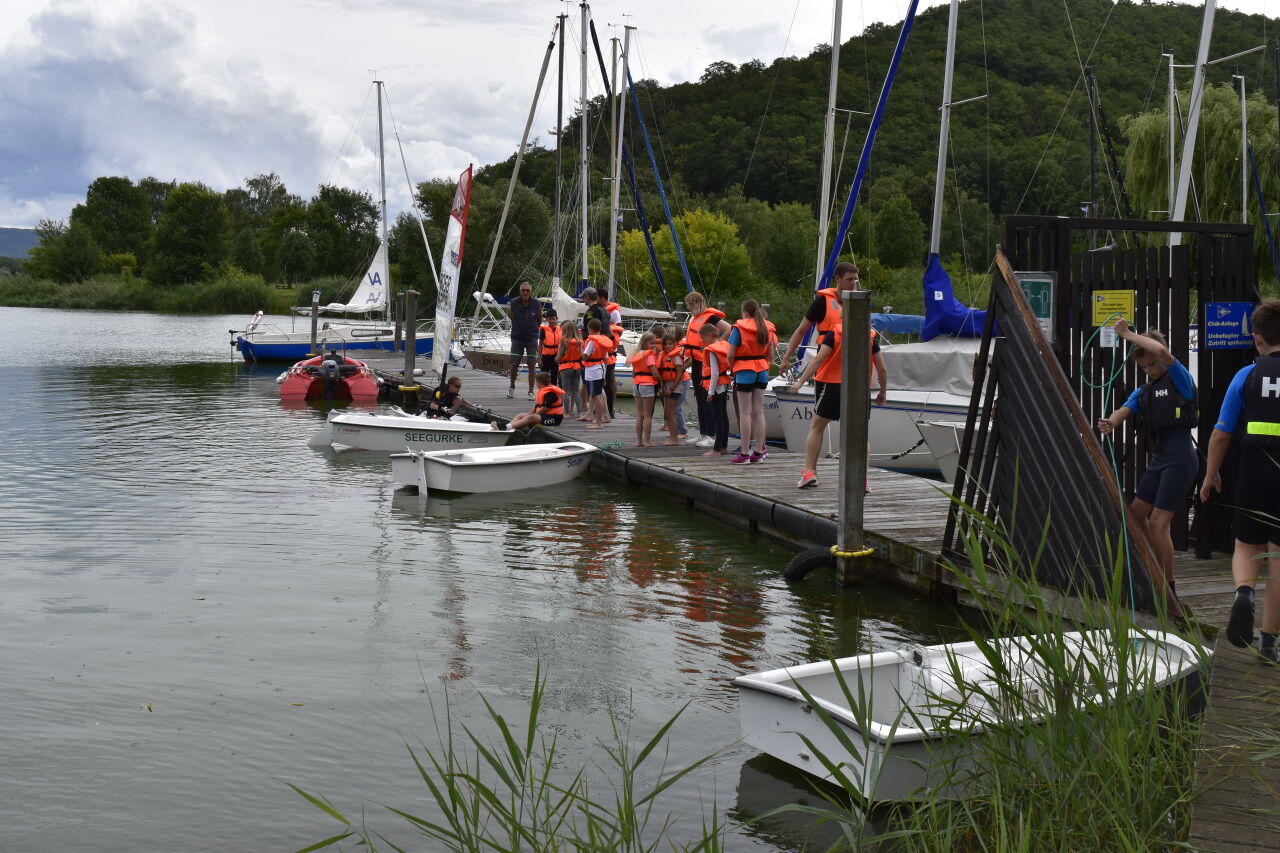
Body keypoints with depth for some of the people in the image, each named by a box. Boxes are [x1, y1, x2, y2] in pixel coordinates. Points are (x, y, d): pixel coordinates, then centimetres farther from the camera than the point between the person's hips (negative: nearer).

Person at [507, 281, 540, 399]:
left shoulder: (536, 304, -8)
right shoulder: (514, 303, -8)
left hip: (532, 338, 0)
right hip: (517, 338, 0)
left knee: (531, 365, -1)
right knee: (514, 364, -2)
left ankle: (531, 391, 6)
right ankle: (512, 387, 21)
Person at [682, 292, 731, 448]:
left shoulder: (711, 317, -11)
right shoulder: (694, 318, 15)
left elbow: (730, 330, -21)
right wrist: (690, 358, 17)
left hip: (707, 363, -9)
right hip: (696, 362, 9)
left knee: (708, 398, -8)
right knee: (699, 398, 13)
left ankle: (711, 435, -5)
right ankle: (703, 434, 20)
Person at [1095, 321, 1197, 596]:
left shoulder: (1180, 380, -4)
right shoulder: (1143, 392, 17)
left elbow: (1162, 352, -24)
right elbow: (1124, 411, -1)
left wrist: (1128, 334, -15)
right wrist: (1110, 423, -25)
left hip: (1180, 459, -9)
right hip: (1158, 460, 9)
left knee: (1158, 522, -10)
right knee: (1136, 514, 12)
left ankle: (1168, 587, -1)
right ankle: (1154, 573, 24)